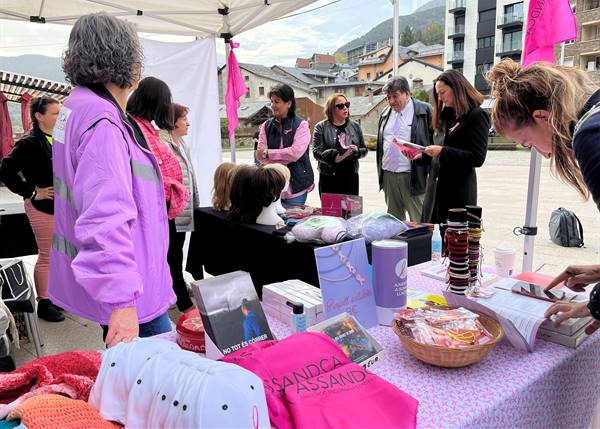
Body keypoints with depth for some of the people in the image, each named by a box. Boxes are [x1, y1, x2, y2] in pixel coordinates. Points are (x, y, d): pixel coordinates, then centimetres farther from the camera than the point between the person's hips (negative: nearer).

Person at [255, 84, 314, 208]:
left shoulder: (301, 125, -3)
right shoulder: (266, 126, 7)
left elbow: (295, 153, -16)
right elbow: (260, 156, -2)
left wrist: (267, 153, -9)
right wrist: (285, 157, -13)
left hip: (296, 185, -3)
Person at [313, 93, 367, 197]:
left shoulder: (355, 126, 12)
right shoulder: (321, 127, 1)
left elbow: (364, 149, 13)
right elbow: (317, 152, -9)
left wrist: (356, 150, -10)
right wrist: (334, 156, -24)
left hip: (351, 177, 3)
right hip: (329, 178, -3)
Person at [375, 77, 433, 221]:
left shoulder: (425, 110, -4)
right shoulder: (386, 113, 14)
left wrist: (423, 154, -20)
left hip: (412, 176, -6)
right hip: (388, 175, 6)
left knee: (419, 221, -2)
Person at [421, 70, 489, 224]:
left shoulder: (476, 115, -6)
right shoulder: (446, 115, 16)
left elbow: (478, 158, -14)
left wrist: (442, 151, -20)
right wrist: (422, 154, 3)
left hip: (458, 191, -7)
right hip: (435, 186, 7)